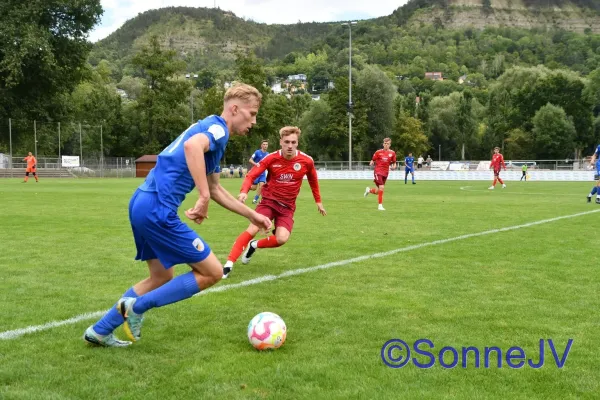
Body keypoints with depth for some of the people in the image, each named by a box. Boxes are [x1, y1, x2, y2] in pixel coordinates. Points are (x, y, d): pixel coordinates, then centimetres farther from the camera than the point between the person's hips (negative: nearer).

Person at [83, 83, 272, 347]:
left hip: (142, 204, 10)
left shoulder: (210, 129, 23)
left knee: (161, 278, 23)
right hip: (158, 209, -10)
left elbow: (216, 190, 30)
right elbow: (192, 145, -32)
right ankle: (137, 306, 2)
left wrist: (252, 216, 30)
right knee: (212, 272, 0)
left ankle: (99, 331, 29)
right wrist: (203, 198, -30)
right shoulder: (217, 128, -7)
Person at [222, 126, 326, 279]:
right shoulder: (271, 158, -13)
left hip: (287, 206, 2)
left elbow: (313, 180, 10)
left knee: (282, 239, -19)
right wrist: (244, 191, -31)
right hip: (269, 200, -1)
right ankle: (228, 264, -16)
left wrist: (318, 201, 18)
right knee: (252, 230, -20)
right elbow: (251, 175, -12)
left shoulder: (306, 161, -9)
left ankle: (254, 245, 10)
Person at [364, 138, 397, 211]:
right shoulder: (378, 152, -2)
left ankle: (369, 190, 43)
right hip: (378, 172, -4)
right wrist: (371, 163, -17)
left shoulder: (392, 153, 3)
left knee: (377, 191, 8)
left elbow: (394, 163, 13)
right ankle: (380, 205, -5)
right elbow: (373, 160, 5)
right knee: (381, 188, -18)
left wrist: (393, 166, -9)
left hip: (385, 173, 4)